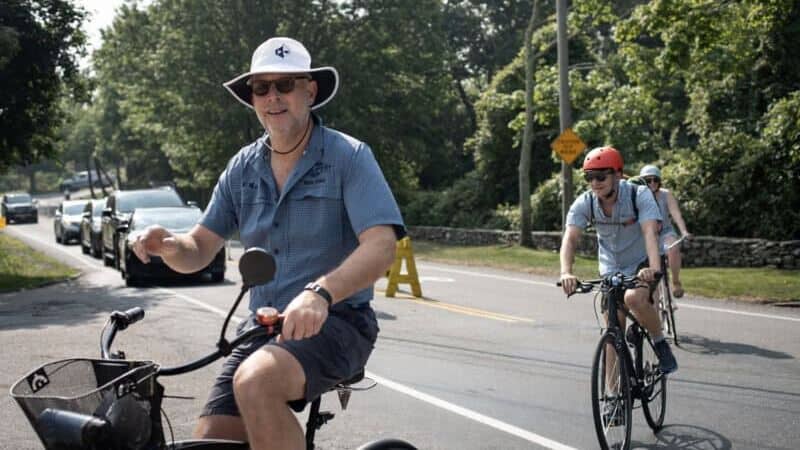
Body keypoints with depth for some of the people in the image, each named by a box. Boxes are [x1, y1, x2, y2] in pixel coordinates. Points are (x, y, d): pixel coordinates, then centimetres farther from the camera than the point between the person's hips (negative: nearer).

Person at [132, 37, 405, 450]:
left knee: (256, 382, -33)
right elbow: (199, 251, 9)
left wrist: (320, 292, -39)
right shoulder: (242, 168, 9)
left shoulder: (348, 156, -8)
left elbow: (380, 246, -21)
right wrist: (171, 247, -16)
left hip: (336, 322, -5)